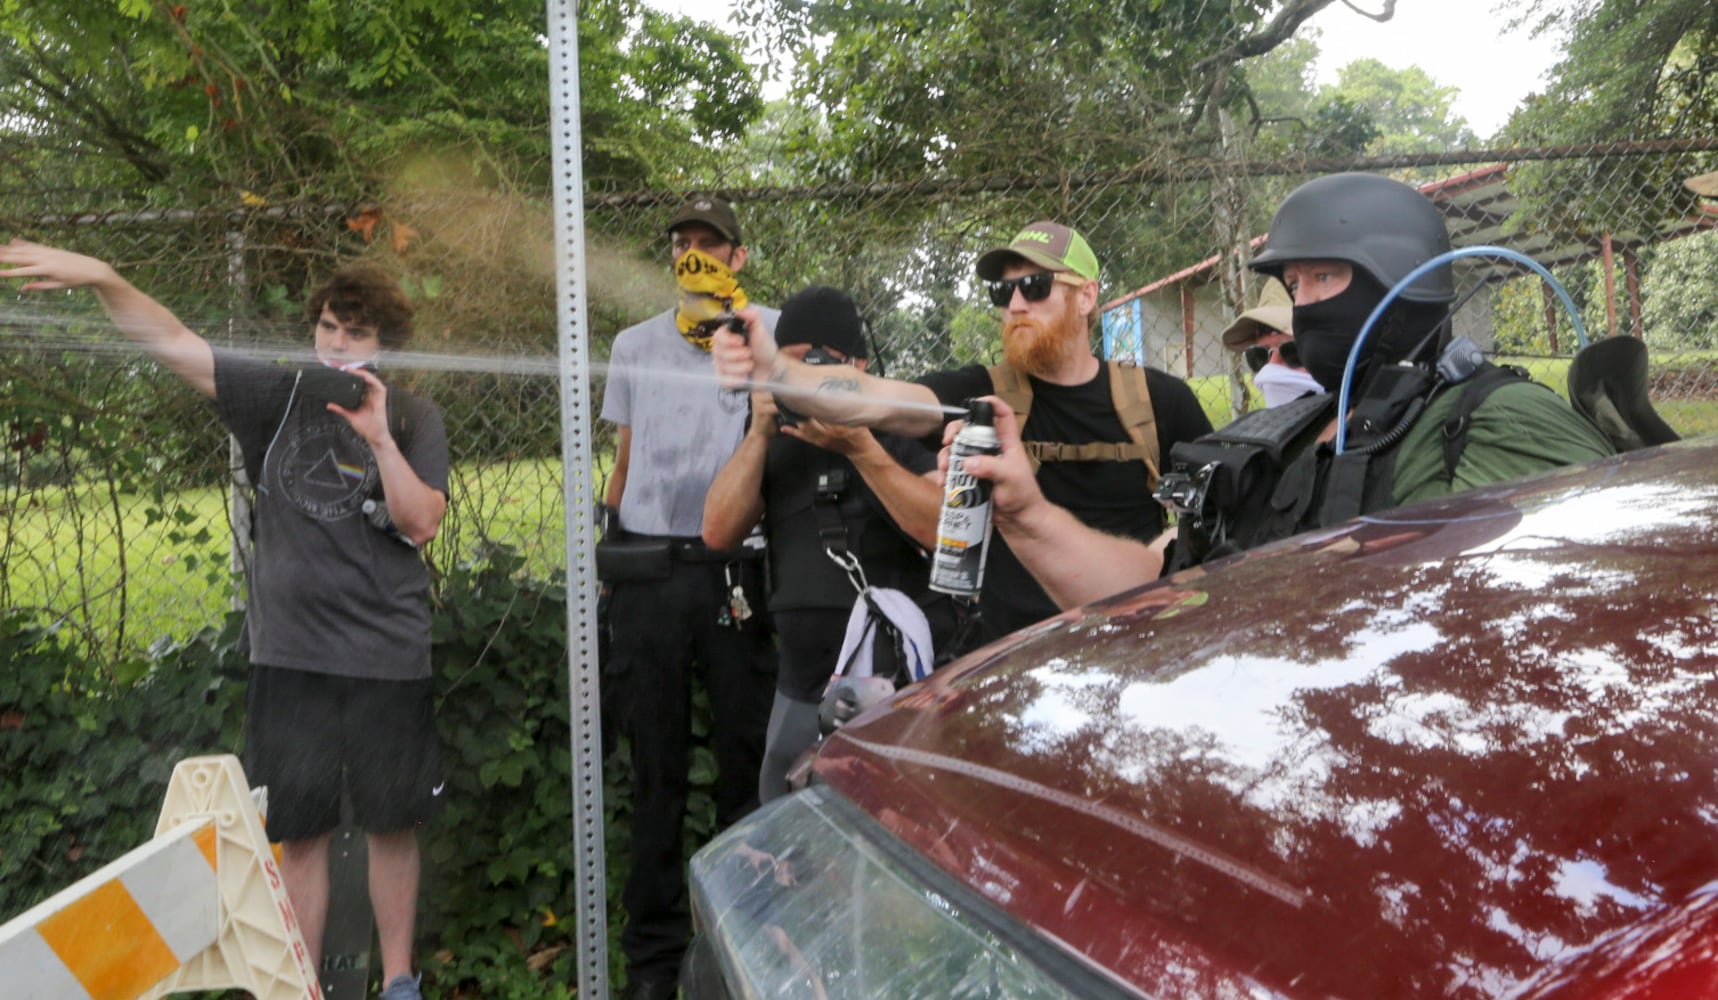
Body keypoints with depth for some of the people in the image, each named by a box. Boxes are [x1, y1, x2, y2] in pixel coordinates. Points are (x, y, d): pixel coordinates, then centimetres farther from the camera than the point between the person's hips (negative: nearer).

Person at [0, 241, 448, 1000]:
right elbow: (173, 342, -2)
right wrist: (101, 280, -16)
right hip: (289, 652, 1)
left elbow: (421, 523, -9)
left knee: (391, 822, 9)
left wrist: (378, 437, -18)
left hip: (386, 657, -1)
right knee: (298, 829, 7)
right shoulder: (281, 395, 4)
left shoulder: (415, 420, 1)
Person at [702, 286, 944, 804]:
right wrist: (759, 436, -11)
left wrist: (860, 449, -25)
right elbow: (718, 533, -2)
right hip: (801, 692, 5)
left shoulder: (902, 430, -5)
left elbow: (944, 528, -20)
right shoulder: (776, 443, 9)